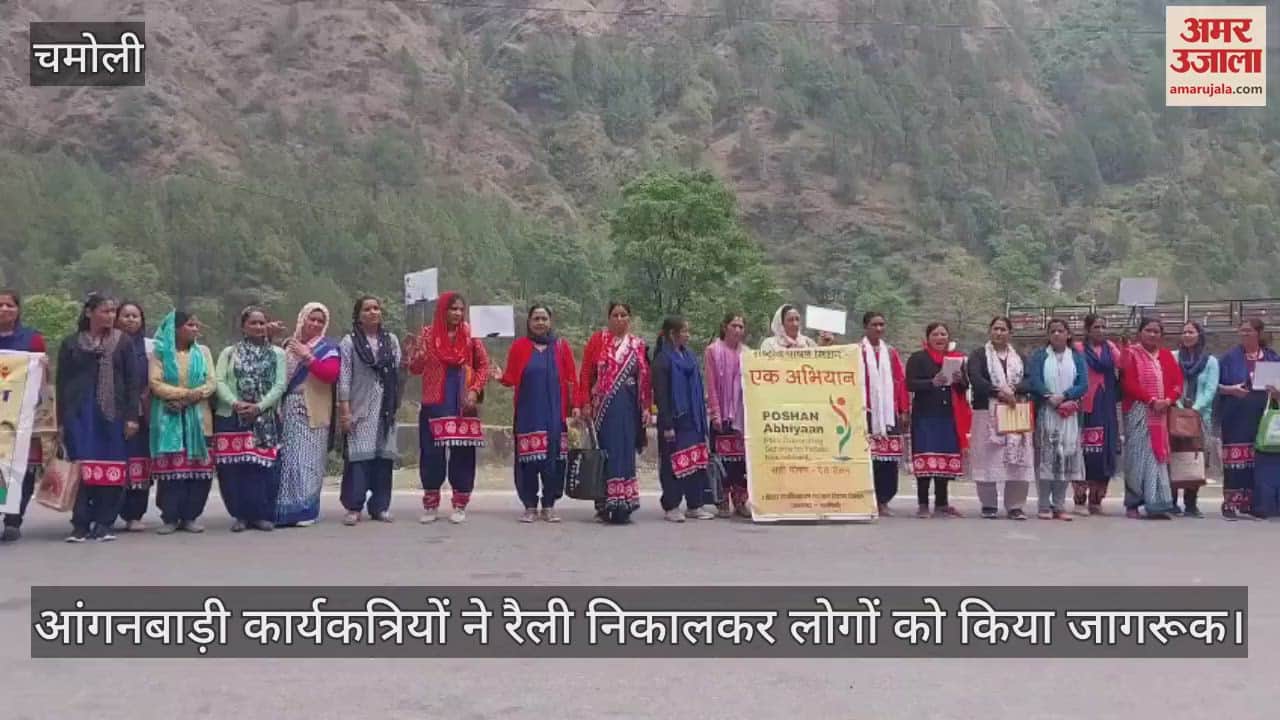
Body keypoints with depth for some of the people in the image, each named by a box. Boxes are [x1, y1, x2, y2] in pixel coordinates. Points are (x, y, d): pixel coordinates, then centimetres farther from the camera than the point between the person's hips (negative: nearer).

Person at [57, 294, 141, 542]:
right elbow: (62, 383, 9)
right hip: (80, 414, 0)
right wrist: (61, 421, 3)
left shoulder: (123, 342, 8)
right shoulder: (71, 344, 9)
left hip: (113, 413, 0)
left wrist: (131, 416, -3)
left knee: (112, 468, -2)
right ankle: (80, 524, 0)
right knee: (82, 467, -6)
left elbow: (132, 381, 5)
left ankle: (104, 524, 5)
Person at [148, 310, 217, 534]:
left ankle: (190, 516, 4)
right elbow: (155, 383, -7)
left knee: (197, 466, -3)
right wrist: (186, 393, -15)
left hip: (197, 417, 2)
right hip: (169, 418, -2)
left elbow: (212, 383, 3)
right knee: (170, 466, -6)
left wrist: (190, 398, -12)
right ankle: (170, 517, 0)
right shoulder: (160, 352, 5)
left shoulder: (203, 351, 12)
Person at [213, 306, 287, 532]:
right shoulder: (229, 353, 12)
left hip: (266, 420, -1)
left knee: (264, 465, -5)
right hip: (232, 418, 1)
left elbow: (280, 384, -1)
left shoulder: (277, 354, 10)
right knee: (234, 467, -1)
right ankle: (240, 514, 9)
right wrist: (235, 403, -16)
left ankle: (262, 514, 5)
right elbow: (219, 382, 1)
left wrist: (259, 407, -14)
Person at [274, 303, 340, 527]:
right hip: (288, 411, 3)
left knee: (308, 460, -3)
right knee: (287, 459, 4)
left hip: (313, 413, -3)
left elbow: (331, 374, -14)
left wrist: (308, 357, -18)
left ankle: (305, 510, 2)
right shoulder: (288, 345, 12)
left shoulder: (328, 348, 1)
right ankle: (284, 509, 12)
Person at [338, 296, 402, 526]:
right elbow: (344, 377, -3)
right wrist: (344, 410, -9)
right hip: (359, 408, -3)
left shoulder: (391, 340, 11)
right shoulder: (349, 342, 1)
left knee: (384, 455, 3)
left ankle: (380, 506, 11)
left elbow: (397, 374, 8)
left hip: (384, 409, 3)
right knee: (358, 456, -7)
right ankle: (353, 507, 0)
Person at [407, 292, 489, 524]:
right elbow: (415, 369, 3)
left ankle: (460, 505, 12)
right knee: (432, 453, 1)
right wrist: (418, 355, -19)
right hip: (435, 405, 0)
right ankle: (430, 505, 14)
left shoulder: (470, 334, 3)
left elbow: (484, 365, 7)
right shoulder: (428, 333, 1)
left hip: (464, 405, 1)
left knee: (463, 453, 2)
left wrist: (474, 391, -6)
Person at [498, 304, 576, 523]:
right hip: (528, 413, 0)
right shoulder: (519, 346, 6)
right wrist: (501, 378, -17)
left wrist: (575, 406, -3)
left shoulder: (561, 346, 7)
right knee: (527, 458, -1)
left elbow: (571, 379, 5)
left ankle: (549, 506, 10)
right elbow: (511, 378, 4)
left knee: (553, 457, 0)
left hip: (554, 413, 1)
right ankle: (530, 506, 10)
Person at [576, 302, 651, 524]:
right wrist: (585, 403, -7)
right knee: (604, 453, -2)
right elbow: (586, 373, 1)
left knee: (624, 453, 2)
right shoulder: (598, 340, 4)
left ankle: (622, 505, 7)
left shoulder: (638, 345, 10)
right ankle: (603, 505, 3)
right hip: (603, 406, -2)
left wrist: (646, 408, 2)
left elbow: (645, 378, 9)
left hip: (628, 407, 2)